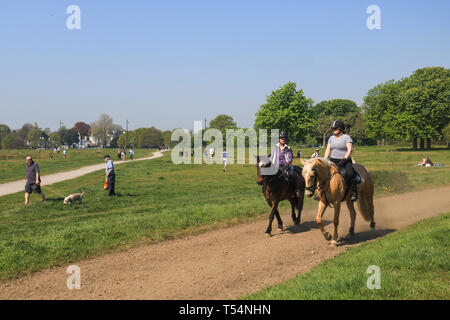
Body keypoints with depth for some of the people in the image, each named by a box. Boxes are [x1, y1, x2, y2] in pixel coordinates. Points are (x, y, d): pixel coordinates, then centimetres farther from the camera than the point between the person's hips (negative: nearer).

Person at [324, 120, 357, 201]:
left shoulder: (346, 137, -3)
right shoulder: (331, 138, 15)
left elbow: (350, 150, -12)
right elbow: (328, 150, 16)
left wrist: (343, 160, -23)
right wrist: (325, 160, -1)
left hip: (345, 160, -5)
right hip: (333, 161, 5)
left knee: (350, 174, -31)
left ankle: (354, 193, -22)